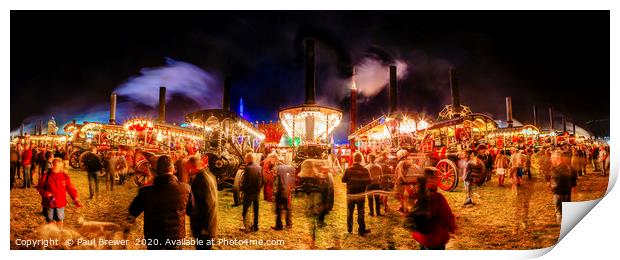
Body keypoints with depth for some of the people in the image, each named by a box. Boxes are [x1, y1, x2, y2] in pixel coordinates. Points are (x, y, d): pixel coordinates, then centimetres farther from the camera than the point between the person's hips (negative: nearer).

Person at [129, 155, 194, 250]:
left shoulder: (146, 191, -21)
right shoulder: (185, 188, -18)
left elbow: (133, 212, -3)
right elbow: (191, 211, -1)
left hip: (153, 237, 0)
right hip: (176, 237, 1)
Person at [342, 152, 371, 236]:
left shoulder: (348, 169, -9)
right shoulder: (364, 170, -11)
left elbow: (343, 180, -5)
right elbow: (369, 181, -9)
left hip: (350, 194, 1)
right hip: (361, 194, -1)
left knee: (350, 212, 15)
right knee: (360, 213, 7)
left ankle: (349, 228, 24)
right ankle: (361, 230, 10)